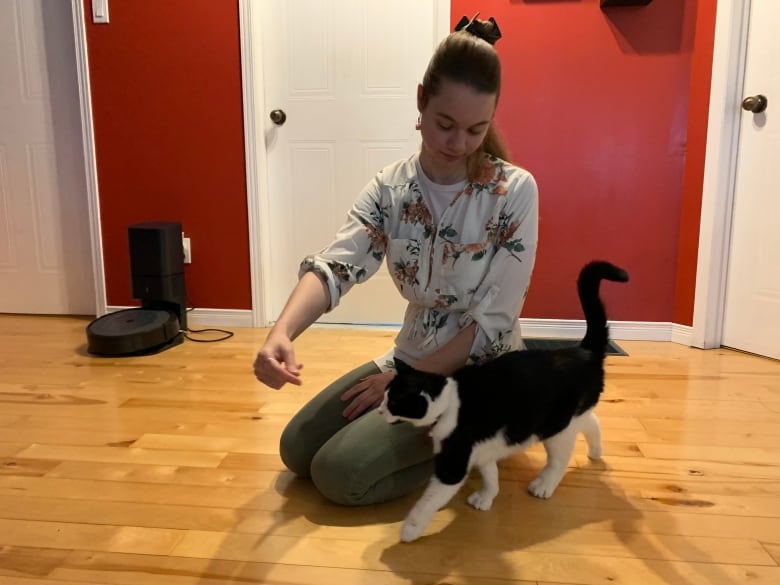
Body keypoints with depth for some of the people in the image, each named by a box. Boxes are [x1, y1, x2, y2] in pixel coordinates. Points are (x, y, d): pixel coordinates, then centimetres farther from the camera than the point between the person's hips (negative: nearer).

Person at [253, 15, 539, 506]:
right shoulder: (391, 188, -6)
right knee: (298, 449, 7)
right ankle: (449, 439, 18)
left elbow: (493, 323, -18)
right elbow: (336, 265, -21)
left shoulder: (515, 191, -18)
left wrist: (404, 380, -17)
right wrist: (282, 332, -41)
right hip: (411, 359, 6)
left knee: (339, 472, -14)